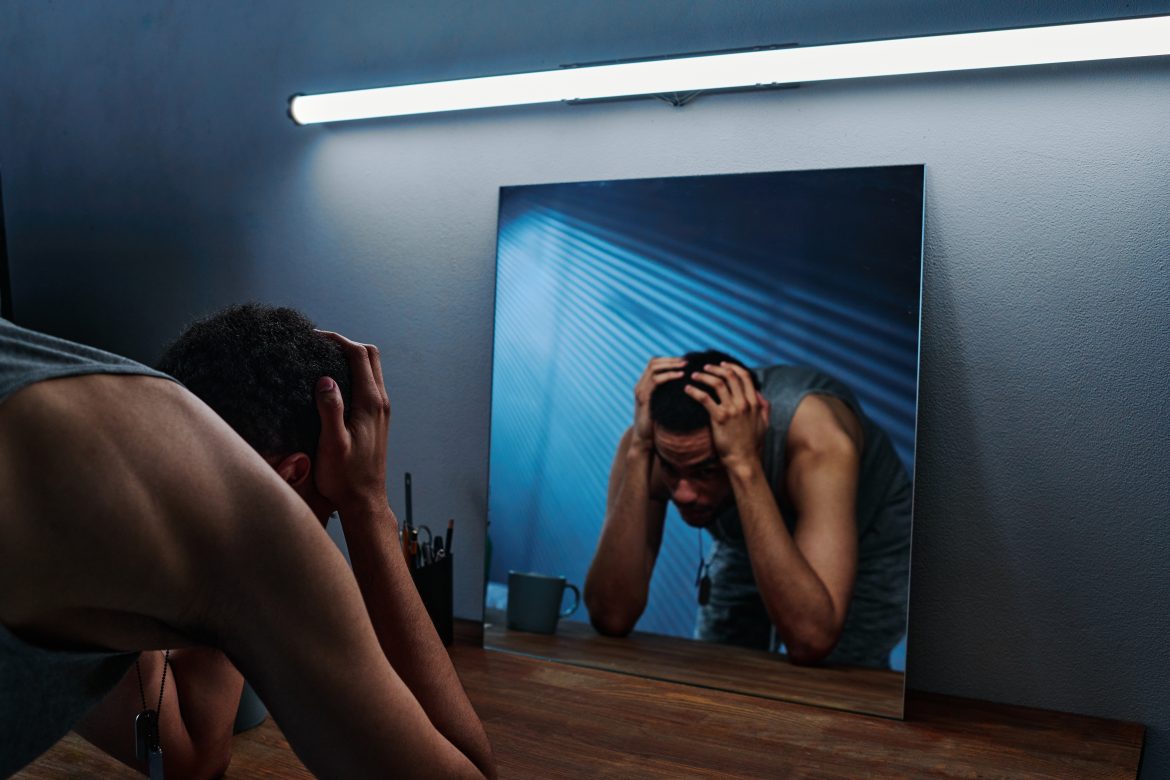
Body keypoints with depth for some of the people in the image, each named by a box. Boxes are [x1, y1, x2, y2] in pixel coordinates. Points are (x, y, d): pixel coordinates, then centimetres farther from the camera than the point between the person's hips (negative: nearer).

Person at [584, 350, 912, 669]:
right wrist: (638, 454, -46)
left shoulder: (820, 442, -43)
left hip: (867, 543, -2)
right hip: (742, 548, 2)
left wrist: (744, 466, -55)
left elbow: (811, 641, -51)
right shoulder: (657, 444, -32)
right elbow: (611, 618, -39)